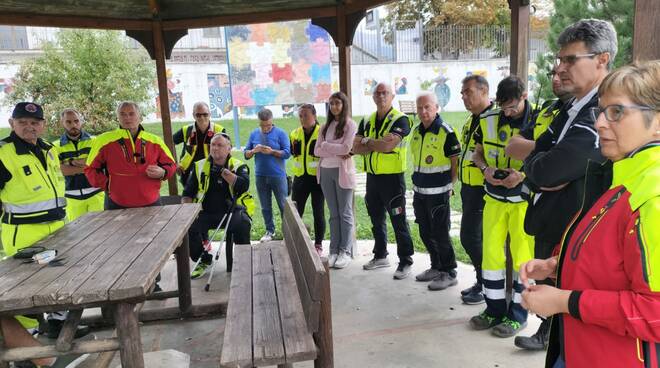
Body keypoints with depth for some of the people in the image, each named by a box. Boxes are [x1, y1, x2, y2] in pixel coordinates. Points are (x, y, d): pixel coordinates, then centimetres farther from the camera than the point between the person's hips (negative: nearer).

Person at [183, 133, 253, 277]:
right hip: (206, 212, 3)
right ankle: (204, 260, 6)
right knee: (188, 227, -23)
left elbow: (243, 185, -17)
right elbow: (188, 193, 15)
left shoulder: (238, 166, 4)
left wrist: (223, 171, -14)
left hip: (232, 210, -3)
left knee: (241, 225, -34)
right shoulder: (200, 166, 12)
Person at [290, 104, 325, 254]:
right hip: (300, 177, 4)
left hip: (317, 177, -4)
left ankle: (318, 245, 18)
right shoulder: (295, 134, 8)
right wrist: (294, 146, -2)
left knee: (318, 213, 4)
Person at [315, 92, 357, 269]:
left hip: (342, 171, -5)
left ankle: (346, 251, 8)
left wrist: (326, 145, -4)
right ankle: (334, 250, 14)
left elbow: (346, 148, -15)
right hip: (325, 171, 5)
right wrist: (336, 152, -9)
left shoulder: (350, 125, -2)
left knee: (345, 213, 1)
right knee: (333, 213, 9)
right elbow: (317, 151, 6)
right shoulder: (325, 126, 14)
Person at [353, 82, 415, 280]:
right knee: (376, 220, 17)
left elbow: (388, 145, -22)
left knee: (399, 221, 0)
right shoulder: (367, 121, 11)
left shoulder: (400, 119, -8)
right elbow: (356, 148, 0)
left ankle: (405, 261, 11)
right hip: (372, 176, 7)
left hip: (392, 177, -6)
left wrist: (368, 141, -6)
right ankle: (380, 256, 32)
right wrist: (379, 143, -12)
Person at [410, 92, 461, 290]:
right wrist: (416, 184, 14)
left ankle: (449, 273, 15)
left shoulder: (446, 132, -13)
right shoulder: (416, 131, 9)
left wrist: (449, 186, -10)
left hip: (438, 193, -7)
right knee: (426, 233, 16)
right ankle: (436, 267, 32)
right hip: (419, 192, 8)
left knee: (440, 234, 1)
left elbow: (456, 162, -10)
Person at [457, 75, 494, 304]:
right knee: (477, 237, 15)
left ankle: (487, 285, 10)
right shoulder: (471, 120, 14)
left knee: (470, 237, -5)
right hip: (468, 187, 9)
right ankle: (483, 281, 28)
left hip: (481, 189, -9)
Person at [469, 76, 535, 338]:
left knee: (523, 257, 5)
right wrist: (486, 169, -10)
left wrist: (522, 175, -22)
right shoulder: (489, 121, -1)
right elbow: (478, 153, 11)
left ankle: (517, 314, 20)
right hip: (494, 198, 4)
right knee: (491, 254, 9)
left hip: (523, 200, -4)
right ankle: (494, 309, 25)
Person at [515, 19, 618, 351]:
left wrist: (539, 162, -7)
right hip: (550, 230, 9)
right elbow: (535, 173, 7)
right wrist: (544, 177, -14)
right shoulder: (570, 110, 9)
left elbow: (546, 171, -28)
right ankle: (547, 333, 49)